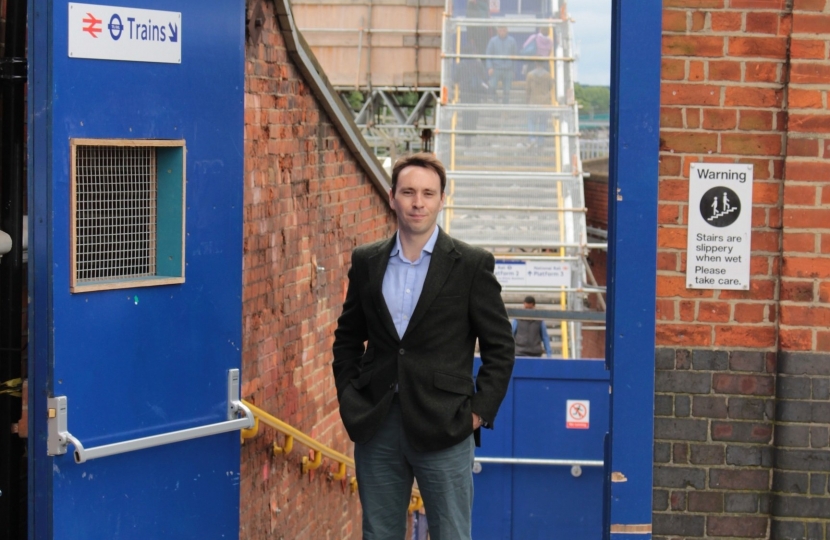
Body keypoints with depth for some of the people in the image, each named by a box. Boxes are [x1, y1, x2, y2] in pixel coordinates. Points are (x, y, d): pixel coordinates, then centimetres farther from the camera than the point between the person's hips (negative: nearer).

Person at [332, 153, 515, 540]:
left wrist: (480, 411, -6)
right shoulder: (366, 261, 8)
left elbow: (499, 347, 0)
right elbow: (347, 338, 17)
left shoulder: (472, 264, -2)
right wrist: (349, 399, 6)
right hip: (376, 425, 3)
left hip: (443, 427, -3)